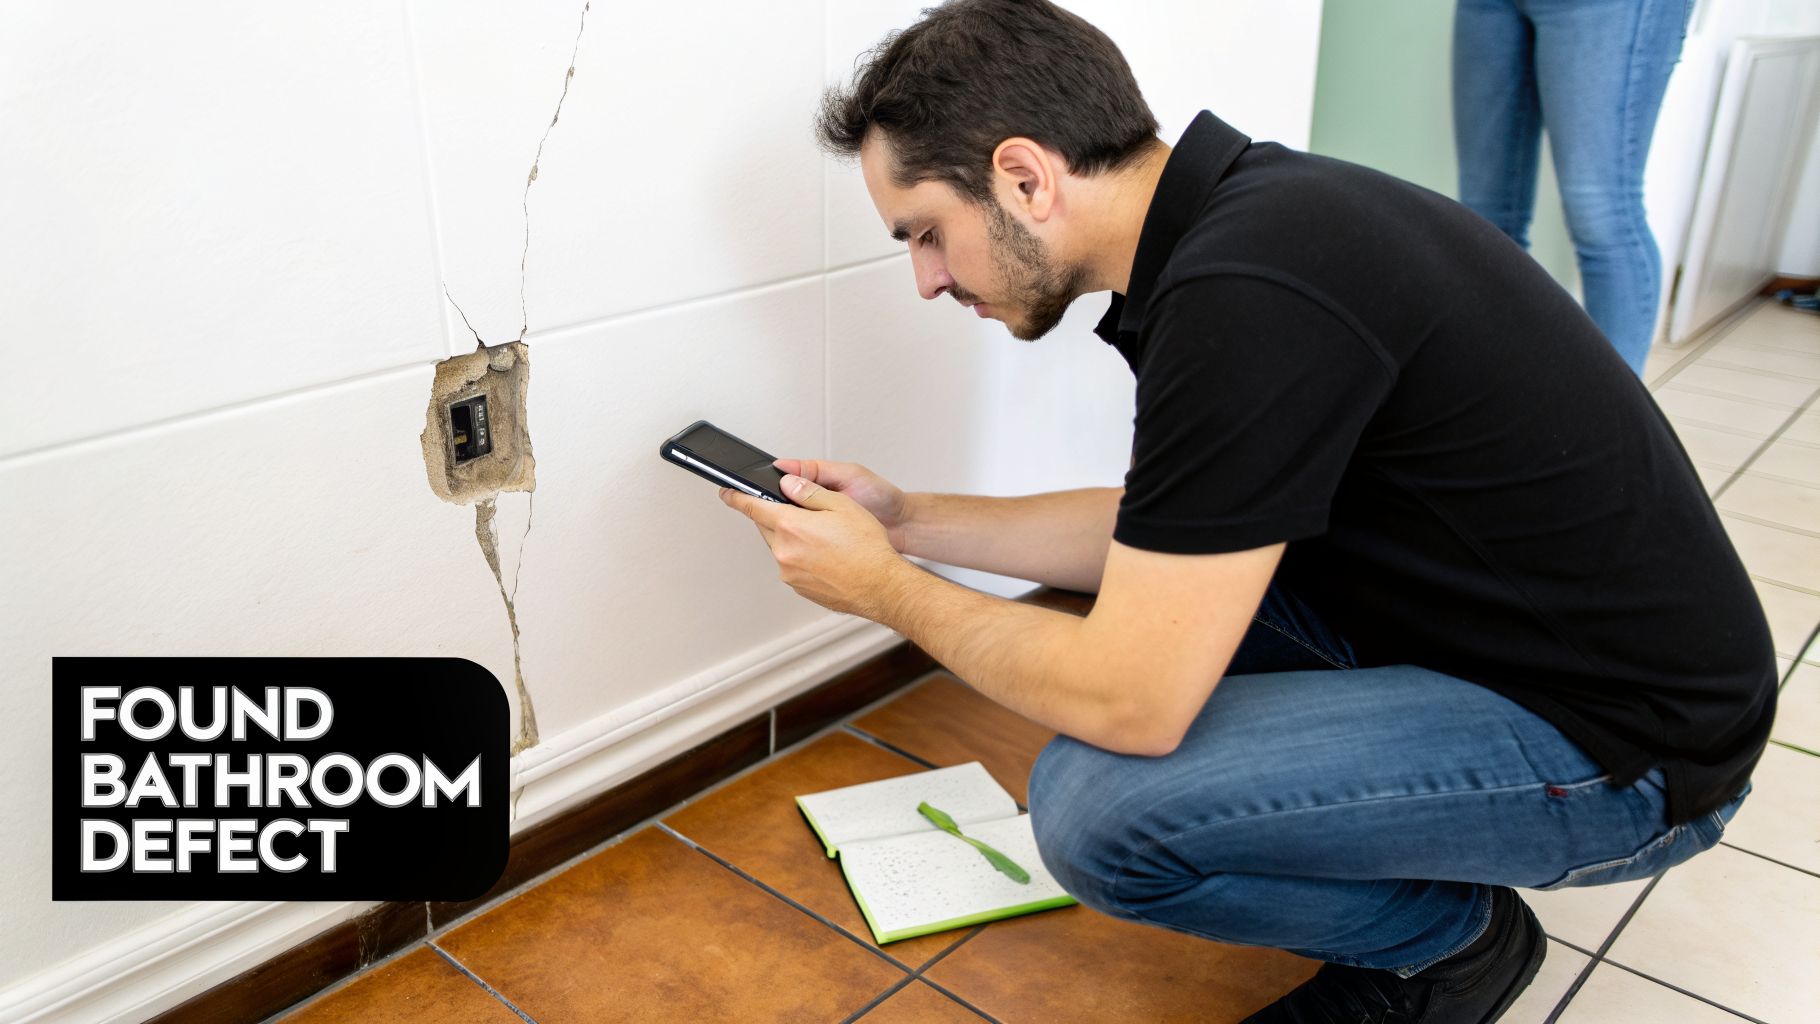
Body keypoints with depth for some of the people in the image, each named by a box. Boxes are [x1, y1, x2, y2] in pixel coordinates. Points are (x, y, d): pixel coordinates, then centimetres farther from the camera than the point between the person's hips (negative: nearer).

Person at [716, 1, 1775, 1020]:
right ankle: (1403, 876, 16)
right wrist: (909, 519, 9)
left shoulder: (1249, 292, -29)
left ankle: (1452, 938, 5)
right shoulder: (1239, 214, 1)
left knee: (1098, 804, -22)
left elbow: (1129, 702, -26)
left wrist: (885, 587, -11)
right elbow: (1155, 534, 12)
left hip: (1626, 741, -9)